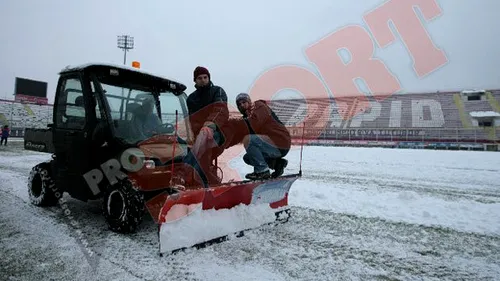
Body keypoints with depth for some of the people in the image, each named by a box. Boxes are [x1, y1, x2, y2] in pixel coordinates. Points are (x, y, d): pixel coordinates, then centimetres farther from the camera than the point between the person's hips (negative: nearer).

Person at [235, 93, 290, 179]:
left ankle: (262, 171, -18)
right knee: (247, 157, 15)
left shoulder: (260, 106, -5)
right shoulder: (248, 118, 21)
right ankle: (277, 163, 7)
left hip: (280, 145, -10)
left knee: (248, 139, -24)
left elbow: (254, 126, -23)